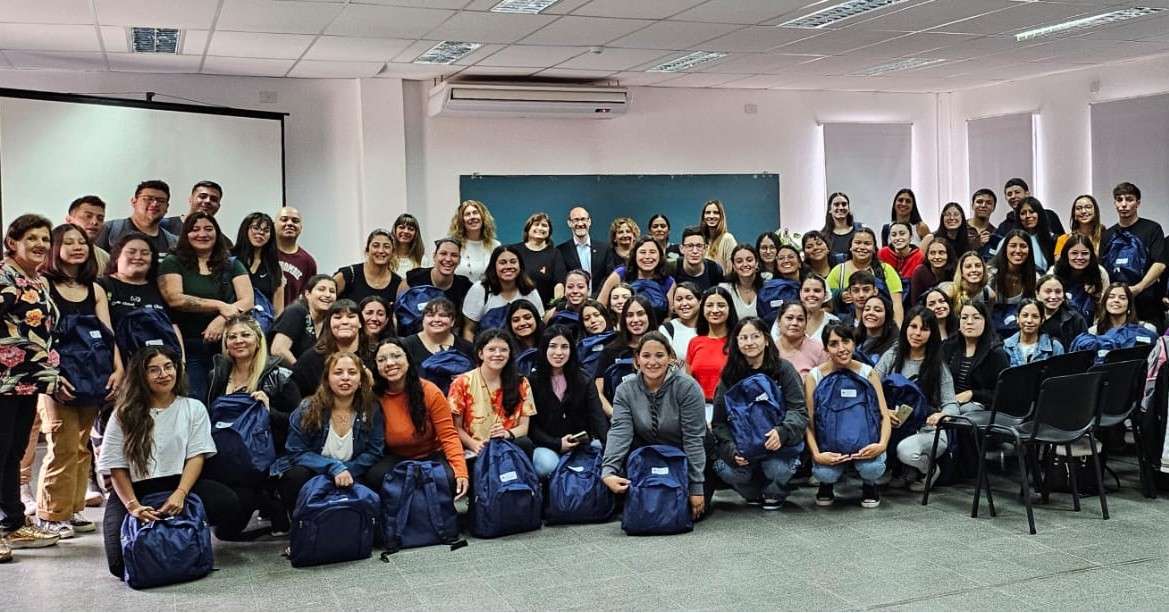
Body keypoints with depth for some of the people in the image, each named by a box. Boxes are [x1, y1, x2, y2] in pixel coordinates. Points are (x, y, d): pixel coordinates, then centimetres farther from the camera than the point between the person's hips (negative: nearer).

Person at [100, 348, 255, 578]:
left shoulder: (193, 408, 8)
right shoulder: (124, 414, 6)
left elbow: (196, 456, -2)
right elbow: (117, 467, 0)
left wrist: (180, 494, -19)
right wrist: (133, 505, -15)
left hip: (180, 483, 0)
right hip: (135, 490, 0)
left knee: (230, 503, -32)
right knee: (121, 564, -21)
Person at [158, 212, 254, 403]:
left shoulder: (232, 265, 14)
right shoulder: (173, 263, 8)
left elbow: (248, 301, 2)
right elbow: (174, 299, -8)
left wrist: (222, 319, -16)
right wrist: (220, 306, -11)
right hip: (189, 346, -2)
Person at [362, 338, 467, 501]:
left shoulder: (430, 392, -13)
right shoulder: (374, 396, -8)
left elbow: (448, 436, -13)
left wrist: (461, 472, -28)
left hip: (432, 456, -1)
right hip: (395, 459, 1)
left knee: (448, 479, -32)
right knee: (375, 476, -31)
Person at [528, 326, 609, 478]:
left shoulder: (584, 382, 8)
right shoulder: (532, 382, 2)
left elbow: (598, 417, -6)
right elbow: (531, 425, 0)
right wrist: (557, 444, -15)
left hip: (583, 444, 2)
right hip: (547, 446, -2)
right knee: (547, 464, -34)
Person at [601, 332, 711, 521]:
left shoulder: (687, 387, -19)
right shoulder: (625, 390, -9)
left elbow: (693, 439, -19)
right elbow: (619, 432, -22)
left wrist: (696, 487, -20)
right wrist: (608, 472, -39)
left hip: (686, 456, -3)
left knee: (693, 511, -17)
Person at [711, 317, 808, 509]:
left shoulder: (783, 369, -5)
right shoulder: (730, 376, 1)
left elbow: (799, 411, -10)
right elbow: (719, 421, 0)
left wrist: (782, 432, -31)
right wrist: (732, 450, -19)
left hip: (778, 442, -2)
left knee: (778, 470, -32)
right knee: (728, 470, -27)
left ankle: (774, 494, 10)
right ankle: (754, 493, 11)